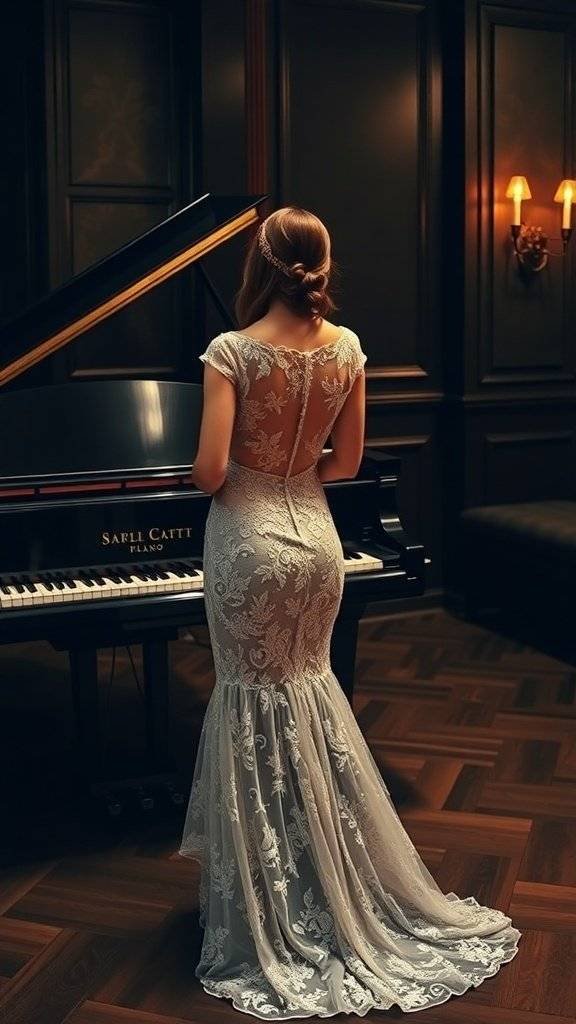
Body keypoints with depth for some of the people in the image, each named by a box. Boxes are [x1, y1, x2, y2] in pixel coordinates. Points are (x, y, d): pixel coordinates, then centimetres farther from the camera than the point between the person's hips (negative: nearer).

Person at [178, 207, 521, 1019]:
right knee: (309, 689, 20)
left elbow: (209, 472, -17)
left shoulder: (232, 352, -15)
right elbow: (346, 462, 5)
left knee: (256, 704, 8)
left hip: (250, 538, -5)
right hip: (316, 535, 5)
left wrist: (240, 478, 5)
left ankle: (272, 908, 21)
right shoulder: (346, 349, -1)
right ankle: (339, 888, 31)